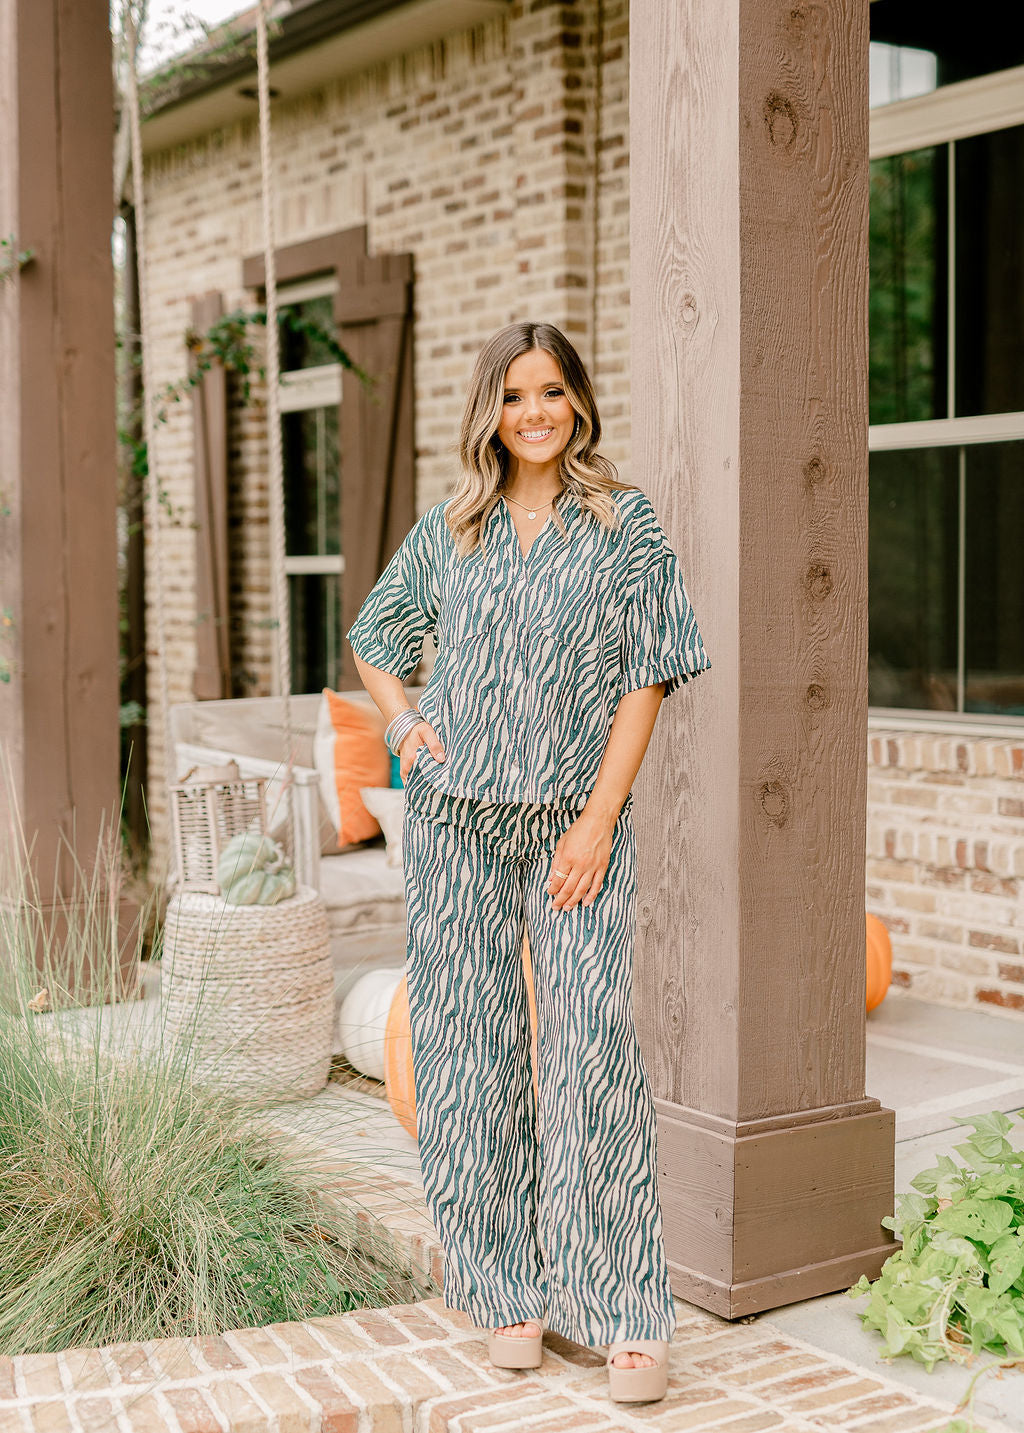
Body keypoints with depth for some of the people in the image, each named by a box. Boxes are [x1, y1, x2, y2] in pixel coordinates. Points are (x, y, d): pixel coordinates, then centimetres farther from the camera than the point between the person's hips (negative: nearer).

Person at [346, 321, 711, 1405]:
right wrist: (402, 724, 5)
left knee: (594, 1053, -9)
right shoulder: (449, 530, 9)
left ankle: (623, 1314, 1)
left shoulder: (625, 525, 2)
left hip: (574, 824, -3)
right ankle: (506, 1288, 18)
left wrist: (600, 819, -9)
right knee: (471, 1049, 5)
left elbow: (646, 677, -2)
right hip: (455, 822, 3)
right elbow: (374, 632, 24)